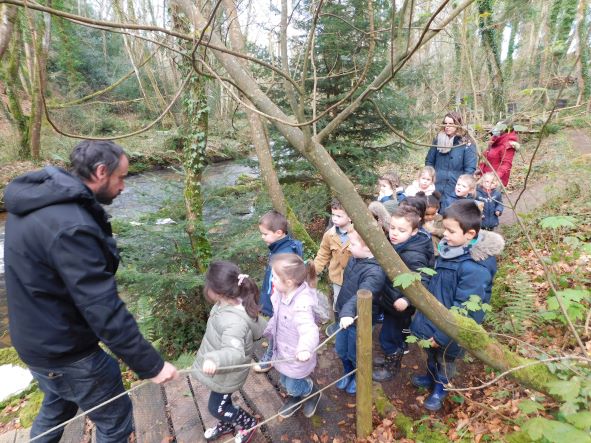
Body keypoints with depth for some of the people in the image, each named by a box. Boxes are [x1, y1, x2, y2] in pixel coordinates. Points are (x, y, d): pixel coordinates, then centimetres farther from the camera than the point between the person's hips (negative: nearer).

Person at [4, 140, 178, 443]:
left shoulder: (39, 200, -1)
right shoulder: (70, 226, -32)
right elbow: (104, 310, -32)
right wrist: (150, 364, -25)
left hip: (37, 338, 9)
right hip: (65, 351, -9)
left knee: (57, 406, 33)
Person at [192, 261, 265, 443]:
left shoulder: (234, 321, -42)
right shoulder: (237, 303, -15)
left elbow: (235, 352, -52)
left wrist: (214, 359, -70)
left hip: (226, 375, -8)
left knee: (217, 407, 17)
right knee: (220, 403, 30)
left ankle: (249, 423, 40)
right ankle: (227, 424, 59)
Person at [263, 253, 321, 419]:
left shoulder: (301, 305, -37)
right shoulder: (282, 293, -13)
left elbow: (309, 330, -51)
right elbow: (277, 317, 5)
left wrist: (305, 349, -69)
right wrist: (268, 329, 17)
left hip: (297, 355, -7)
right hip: (283, 350, 7)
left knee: (293, 386, 16)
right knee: (285, 381, 27)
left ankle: (312, 393, 46)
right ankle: (295, 397, 57)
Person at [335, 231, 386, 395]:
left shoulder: (375, 271, -29)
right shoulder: (354, 259, -5)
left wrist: (348, 311, -58)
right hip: (344, 314, 7)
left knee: (354, 354, 16)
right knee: (341, 350, 23)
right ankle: (348, 373, 52)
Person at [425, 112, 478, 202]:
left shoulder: (467, 143, -5)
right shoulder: (438, 140, 7)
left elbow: (470, 168, -7)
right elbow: (429, 161, 12)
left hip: (456, 192, -3)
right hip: (436, 189, 3)